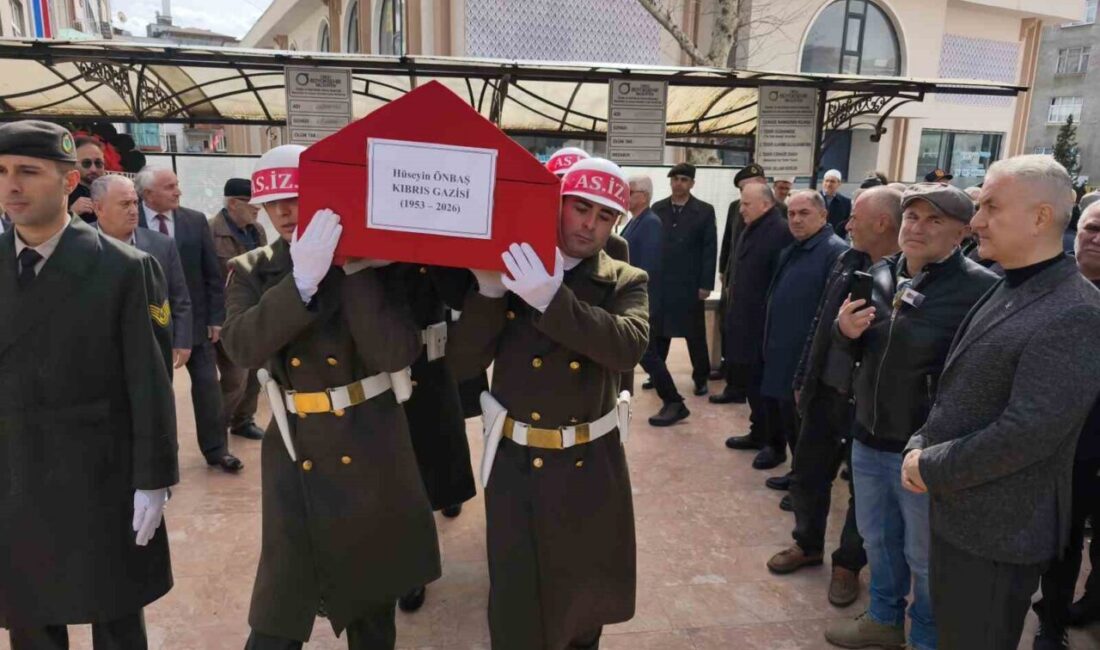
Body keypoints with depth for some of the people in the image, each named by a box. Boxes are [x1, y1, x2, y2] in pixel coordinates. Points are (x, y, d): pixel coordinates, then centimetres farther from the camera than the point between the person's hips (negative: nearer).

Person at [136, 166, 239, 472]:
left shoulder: (195, 221, 0)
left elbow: (212, 273, 1)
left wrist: (216, 317, -2)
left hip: (194, 317, 2)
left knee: (207, 384, 5)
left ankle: (216, 449, 17)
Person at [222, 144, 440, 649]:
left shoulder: (368, 263, -6)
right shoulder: (251, 271, 1)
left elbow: (397, 354, -20)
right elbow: (242, 347, -18)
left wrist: (352, 267, -22)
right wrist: (303, 280, -29)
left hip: (371, 449, 0)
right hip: (296, 451, 1)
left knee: (373, 596, 17)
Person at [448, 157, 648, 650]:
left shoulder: (626, 282, -3)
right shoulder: (508, 274, -3)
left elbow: (628, 346, -25)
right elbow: (462, 364, -9)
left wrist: (551, 299, -34)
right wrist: (488, 291, -22)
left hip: (592, 466, 1)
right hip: (516, 465, -1)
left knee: (587, 589, 21)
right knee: (517, 605, 10)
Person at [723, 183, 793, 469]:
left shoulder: (781, 232, -17)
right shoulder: (750, 231, 13)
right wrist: (734, 314, 15)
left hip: (764, 325, -9)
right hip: (745, 322, 9)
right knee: (749, 380, 17)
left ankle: (774, 444, 16)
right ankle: (759, 433, 32)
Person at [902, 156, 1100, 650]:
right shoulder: (1006, 291, 8)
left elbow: (1026, 434, -27)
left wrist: (930, 467, -16)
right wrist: (920, 446, -2)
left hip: (999, 531, -8)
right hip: (957, 511, 8)